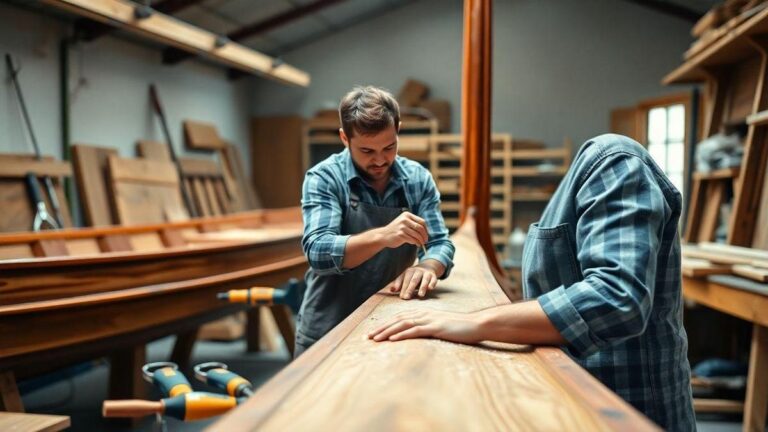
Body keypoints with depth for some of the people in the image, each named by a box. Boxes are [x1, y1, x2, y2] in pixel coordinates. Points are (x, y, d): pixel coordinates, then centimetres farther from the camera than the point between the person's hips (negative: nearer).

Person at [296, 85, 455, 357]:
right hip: (327, 331, -2)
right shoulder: (323, 178, -11)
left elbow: (440, 245, -5)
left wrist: (426, 267, -29)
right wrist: (382, 236, -38)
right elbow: (317, 252, -23)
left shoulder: (418, 179, -1)